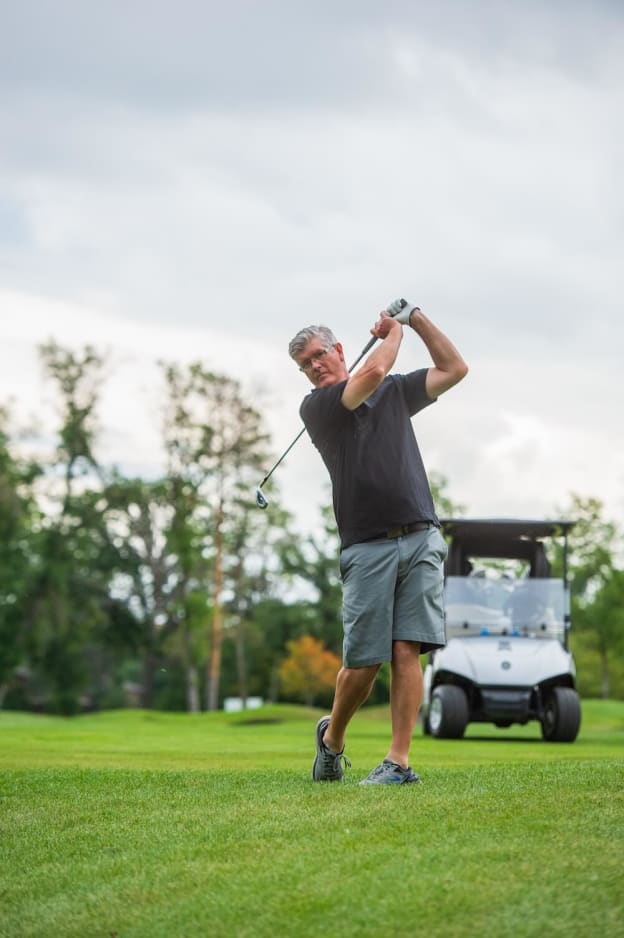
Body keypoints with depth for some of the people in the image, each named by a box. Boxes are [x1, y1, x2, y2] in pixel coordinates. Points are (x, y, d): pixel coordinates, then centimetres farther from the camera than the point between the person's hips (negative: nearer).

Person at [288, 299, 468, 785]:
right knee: (363, 662, -2)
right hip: (368, 548, -2)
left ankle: (399, 760, -7)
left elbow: (455, 368, 16)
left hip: (421, 539, 2)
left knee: (407, 651, -8)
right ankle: (332, 736, 24)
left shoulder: (396, 391, 18)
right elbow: (373, 372, -11)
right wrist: (394, 330, 6)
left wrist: (416, 318, 10)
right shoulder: (316, 407, 3)